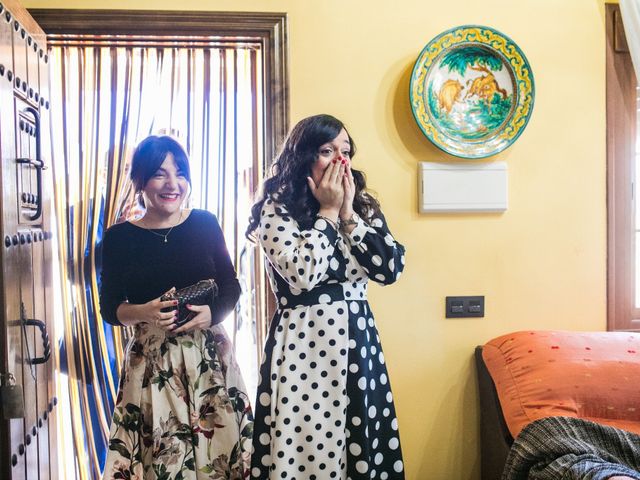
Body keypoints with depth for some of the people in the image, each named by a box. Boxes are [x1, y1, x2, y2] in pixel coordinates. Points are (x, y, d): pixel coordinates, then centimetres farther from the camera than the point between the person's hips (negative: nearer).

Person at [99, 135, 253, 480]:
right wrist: (145, 313, -18)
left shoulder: (205, 224, 1)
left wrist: (212, 313, -14)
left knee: (218, 444, 5)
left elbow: (231, 287, 6)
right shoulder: (119, 237, -3)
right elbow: (108, 308, 1)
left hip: (210, 354, 2)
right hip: (151, 361, -1)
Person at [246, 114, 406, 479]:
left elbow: (391, 269, -3)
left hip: (357, 340, 4)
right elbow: (302, 273, -20)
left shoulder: (365, 207, 9)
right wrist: (328, 212, -10)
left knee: (362, 447, 9)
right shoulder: (276, 209, -5)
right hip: (302, 342, -4)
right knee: (304, 444, 3)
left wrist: (348, 213, -6)